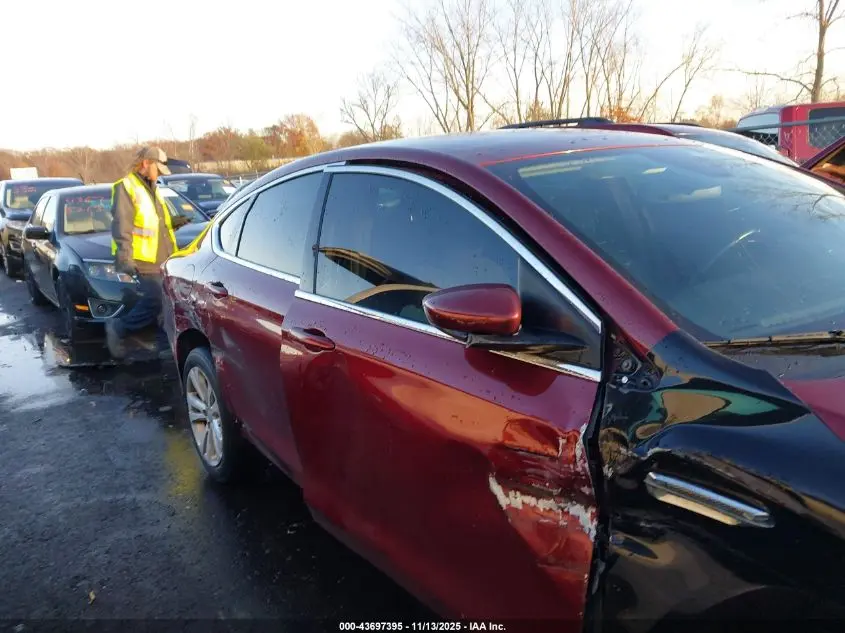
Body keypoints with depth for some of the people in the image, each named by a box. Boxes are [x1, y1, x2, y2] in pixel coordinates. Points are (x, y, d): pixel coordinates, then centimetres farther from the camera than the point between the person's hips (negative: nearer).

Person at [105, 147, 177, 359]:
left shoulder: (152, 189, 22)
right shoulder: (126, 187, -6)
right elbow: (121, 227, -13)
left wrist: (172, 252, 25)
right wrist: (125, 259, -19)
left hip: (162, 260, 8)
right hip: (144, 262, -8)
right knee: (154, 303, -12)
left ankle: (167, 346, 12)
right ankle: (118, 328, 7)